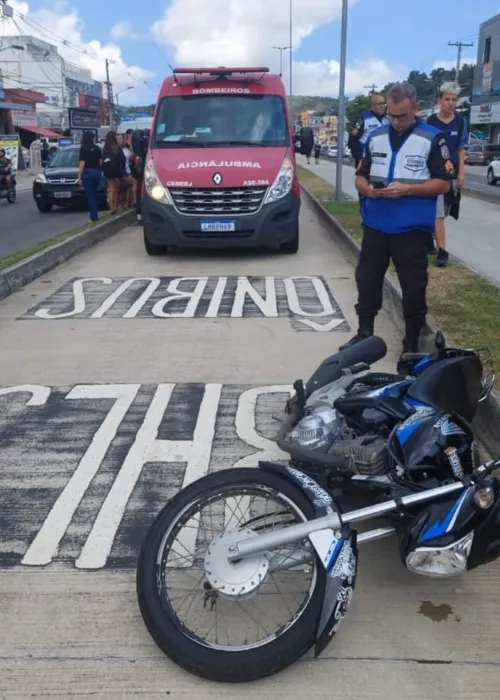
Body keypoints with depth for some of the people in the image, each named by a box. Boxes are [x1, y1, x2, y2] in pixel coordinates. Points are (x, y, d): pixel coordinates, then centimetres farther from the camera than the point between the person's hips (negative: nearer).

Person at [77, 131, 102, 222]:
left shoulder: (83, 148, -6)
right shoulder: (97, 148, 6)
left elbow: (82, 164, -9)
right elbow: (101, 162, 8)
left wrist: (79, 177, -6)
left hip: (87, 173, -4)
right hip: (97, 172, 4)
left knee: (90, 195, 0)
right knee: (94, 194, 17)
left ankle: (94, 216, -5)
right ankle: (95, 214, 19)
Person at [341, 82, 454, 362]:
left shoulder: (432, 138, -3)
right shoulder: (376, 137, 11)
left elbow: (443, 183, -6)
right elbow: (360, 176, 15)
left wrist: (406, 189, -19)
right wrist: (367, 188, -8)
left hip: (412, 229, -4)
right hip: (375, 225, 4)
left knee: (413, 287, 2)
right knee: (367, 280, 9)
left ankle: (412, 343, 15)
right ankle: (365, 333, 25)